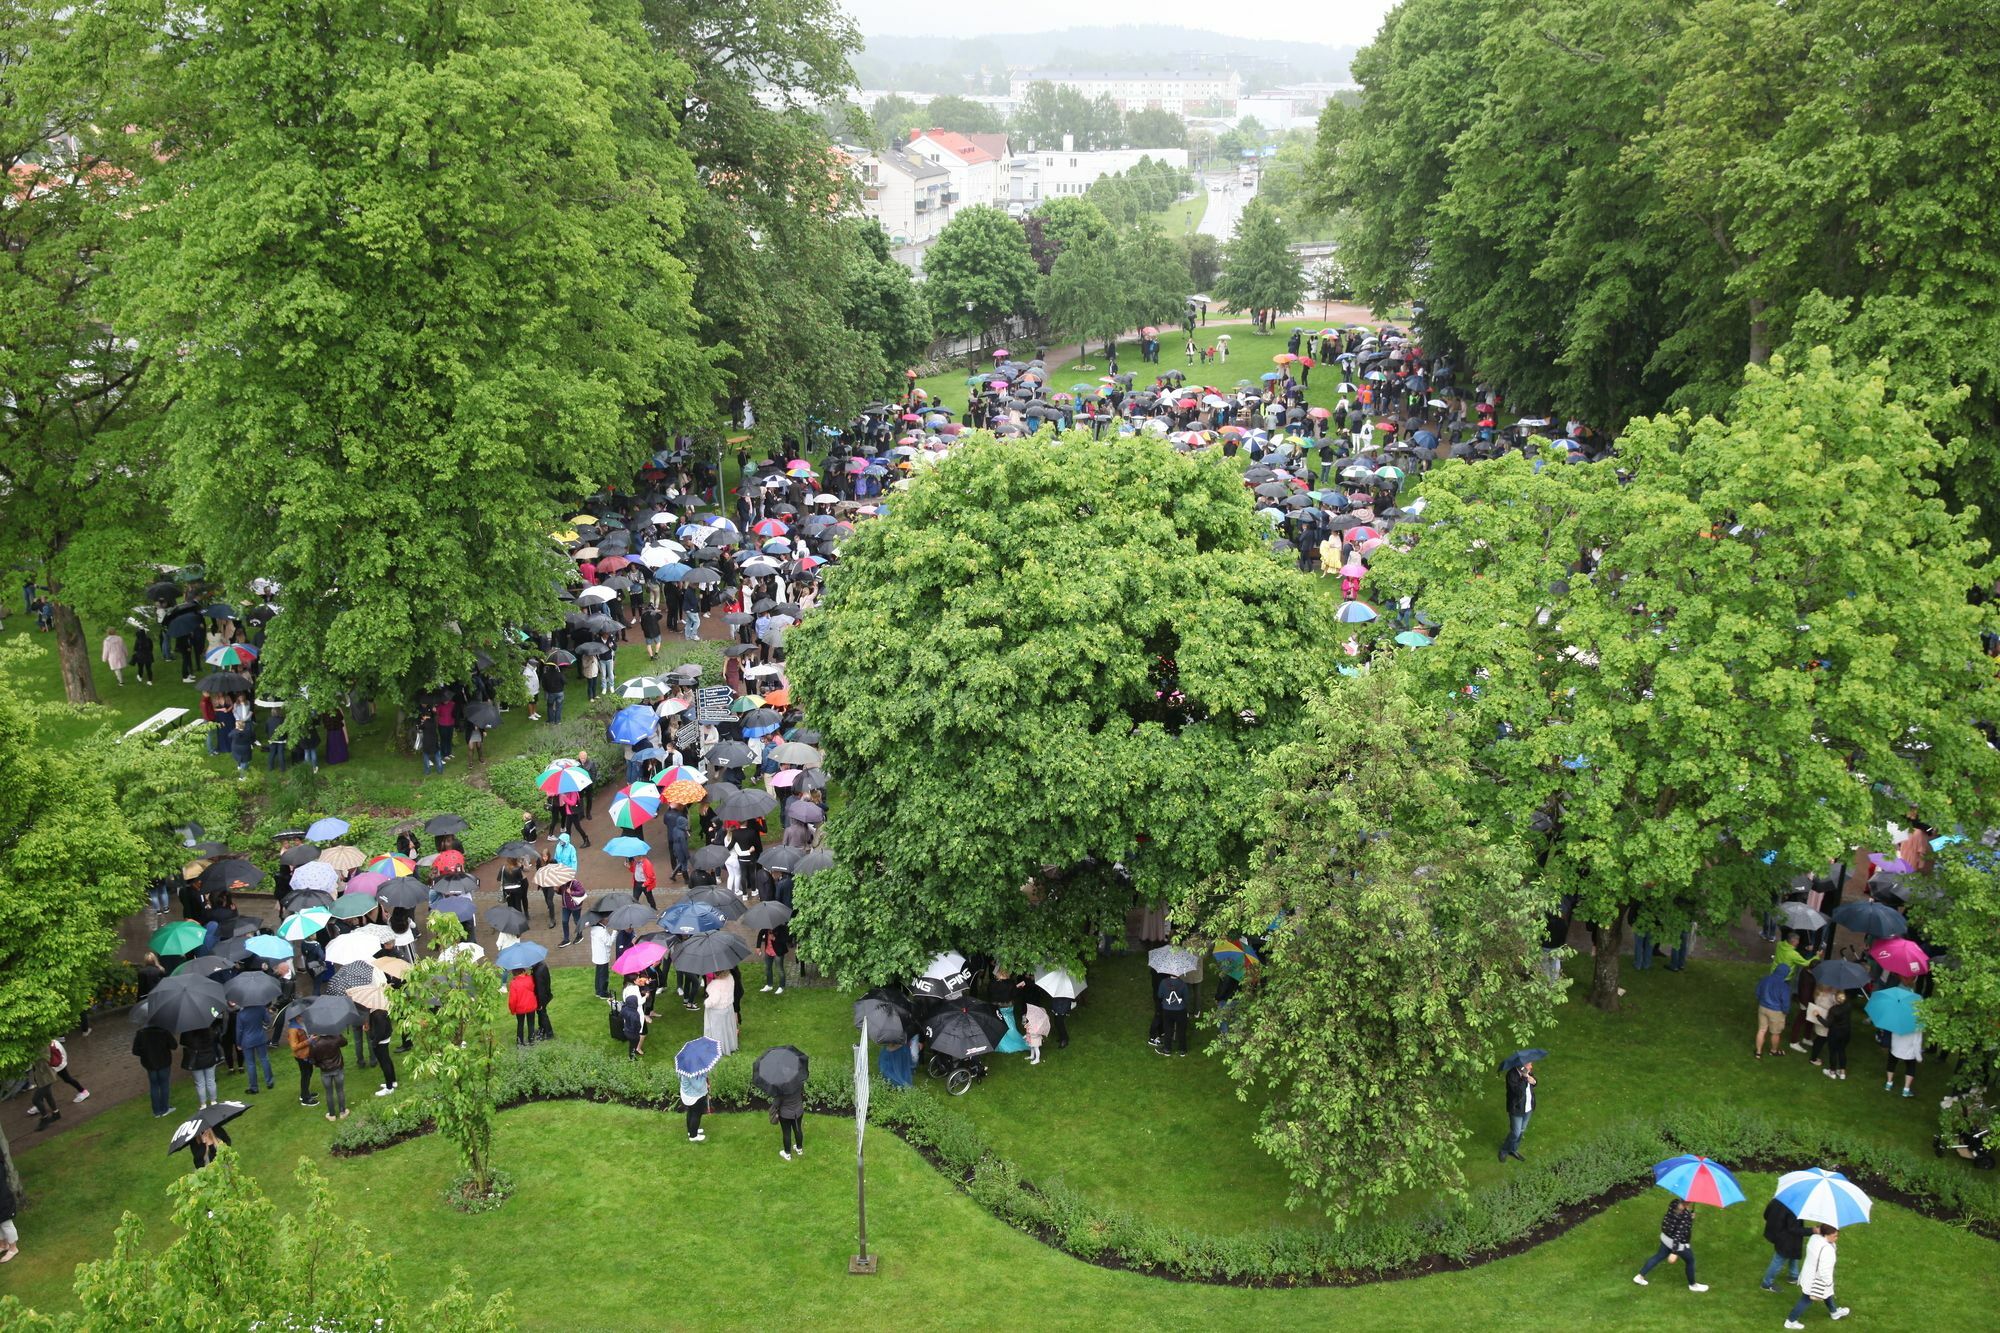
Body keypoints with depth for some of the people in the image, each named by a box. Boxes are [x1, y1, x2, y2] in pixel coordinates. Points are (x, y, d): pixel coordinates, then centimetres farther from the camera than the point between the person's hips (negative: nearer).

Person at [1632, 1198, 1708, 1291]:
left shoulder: (1675, 1203, -11)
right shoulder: (1685, 1215, -34)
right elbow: (1678, 1233, -33)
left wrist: (1690, 1216, 4)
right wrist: (1674, 1252, -30)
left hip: (1666, 1238, 7)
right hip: (1679, 1244, -7)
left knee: (1659, 1256, 24)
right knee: (1690, 1261, 21)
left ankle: (1639, 1276, 30)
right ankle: (1692, 1285, 44)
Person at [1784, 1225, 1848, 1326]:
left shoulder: (1814, 1238, -11)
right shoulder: (1826, 1250, -37)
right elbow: (1824, 1271, -30)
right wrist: (1829, 1282, -16)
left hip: (1809, 1274, 9)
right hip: (1815, 1281, -9)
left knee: (1827, 1294, 34)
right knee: (1806, 1300, 11)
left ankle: (1834, 1311, 60)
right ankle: (1790, 1321, 25)